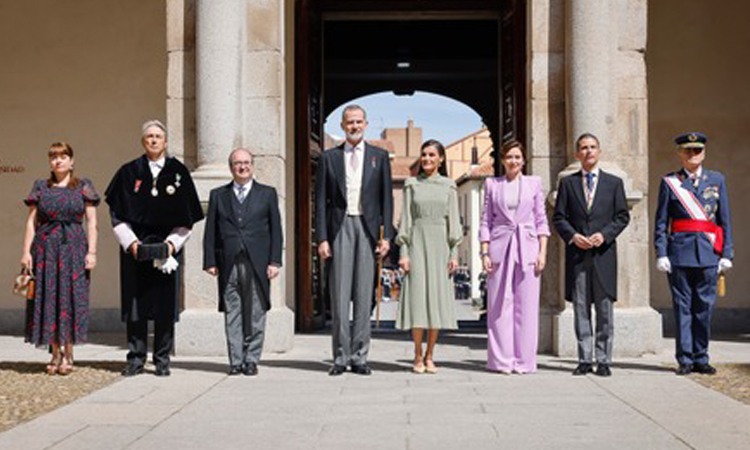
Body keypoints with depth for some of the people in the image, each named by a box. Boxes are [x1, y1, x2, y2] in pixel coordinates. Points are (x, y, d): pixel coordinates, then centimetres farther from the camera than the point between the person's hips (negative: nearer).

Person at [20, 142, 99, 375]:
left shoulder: (83, 186, 7)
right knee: (48, 298, 0)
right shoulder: (41, 187, 11)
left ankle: (68, 354, 4)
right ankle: (55, 353, 8)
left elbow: (91, 221, 3)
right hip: (46, 247, 2)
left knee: (71, 297, -4)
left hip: (74, 247, -2)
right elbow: (31, 221, 9)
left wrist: (92, 251, -6)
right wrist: (26, 251, 1)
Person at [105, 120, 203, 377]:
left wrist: (172, 243, -9)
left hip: (167, 247, 0)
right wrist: (131, 242, -8)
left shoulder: (178, 172, 4)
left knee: (165, 305, 1)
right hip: (135, 247, 0)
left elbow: (188, 216, 3)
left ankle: (162, 360, 8)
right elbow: (117, 214, 4)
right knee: (135, 304, 1)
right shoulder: (129, 172, 5)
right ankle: (136, 358, 10)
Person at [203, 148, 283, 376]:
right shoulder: (218, 195, 13)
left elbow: (276, 229, 7)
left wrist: (274, 261, -2)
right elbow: (210, 231, 10)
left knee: (255, 314, 0)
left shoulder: (267, 194, 11)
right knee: (232, 314, 1)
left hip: (257, 263, -1)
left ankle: (251, 360, 7)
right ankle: (236, 361, 6)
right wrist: (210, 261, 1)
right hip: (229, 264, 1)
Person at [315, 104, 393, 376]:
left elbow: (386, 199, 8)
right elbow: (320, 201, 6)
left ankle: (359, 356, 6)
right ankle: (341, 356, 4)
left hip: (367, 228, 0)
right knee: (339, 295, -1)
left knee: (364, 295, 1)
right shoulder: (329, 158, 9)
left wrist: (386, 235, -1)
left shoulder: (379, 157, 11)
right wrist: (322, 238, -2)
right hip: (340, 228, 0)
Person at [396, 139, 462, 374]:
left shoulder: (449, 186, 9)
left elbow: (453, 220, 7)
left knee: (438, 298, -1)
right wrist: (403, 252, -4)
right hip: (418, 242, -1)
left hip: (440, 244, 1)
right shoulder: (411, 184, 8)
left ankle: (430, 356, 7)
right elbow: (406, 218, 5)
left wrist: (454, 253, -1)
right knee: (417, 297, -6)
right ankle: (418, 357, 1)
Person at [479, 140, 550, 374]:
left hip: (527, 247, 0)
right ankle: (501, 361, 4)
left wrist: (542, 252, -1)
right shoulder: (492, 184, 9)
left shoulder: (534, 183, 9)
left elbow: (541, 220, 7)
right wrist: (485, 253, 0)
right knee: (500, 305, -1)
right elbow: (486, 221, 8)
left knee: (526, 305, -1)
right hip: (501, 247, 0)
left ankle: (523, 361, 5)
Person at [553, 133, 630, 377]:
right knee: (581, 309, 2)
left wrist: (604, 235, -9)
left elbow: (622, 216, 6)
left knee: (604, 308, 0)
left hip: (604, 253, -1)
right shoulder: (567, 183, 11)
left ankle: (603, 361, 6)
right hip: (576, 255, 1)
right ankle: (585, 360, 8)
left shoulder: (614, 183, 10)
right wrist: (573, 236, -9)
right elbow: (558, 217, 8)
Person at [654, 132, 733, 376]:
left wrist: (727, 254, 3)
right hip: (679, 252, -2)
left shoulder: (717, 180, 11)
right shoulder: (669, 182, 5)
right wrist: (661, 254, -7)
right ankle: (685, 360, 7)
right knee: (682, 306, 1)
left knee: (704, 306, 3)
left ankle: (701, 358, 13)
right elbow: (660, 222, 3)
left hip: (708, 254, 2)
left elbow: (725, 220, 10)